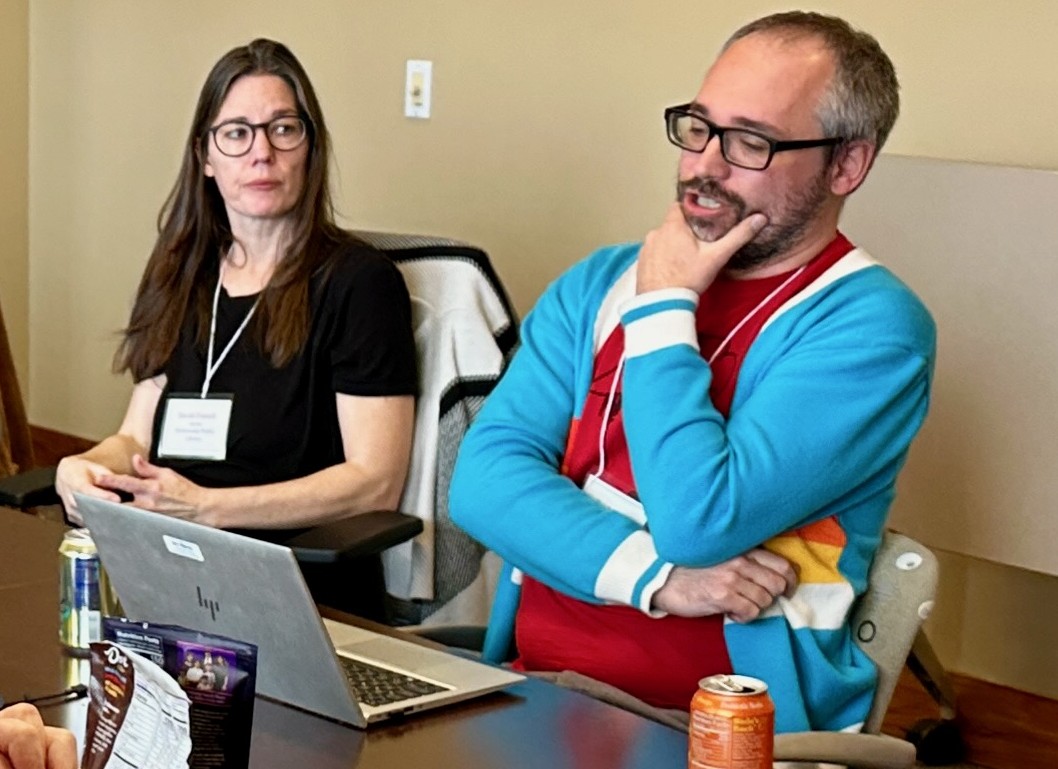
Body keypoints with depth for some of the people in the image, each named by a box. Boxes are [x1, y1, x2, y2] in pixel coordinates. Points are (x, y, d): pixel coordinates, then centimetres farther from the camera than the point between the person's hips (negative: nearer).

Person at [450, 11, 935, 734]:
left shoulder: (872, 325, -8)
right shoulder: (599, 284, 8)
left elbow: (698, 523, -18)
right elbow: (484, 476, -2)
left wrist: (662, 307, -7)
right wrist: (653, 575, -15)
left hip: (713, 728, -5)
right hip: (533, 690, 5)